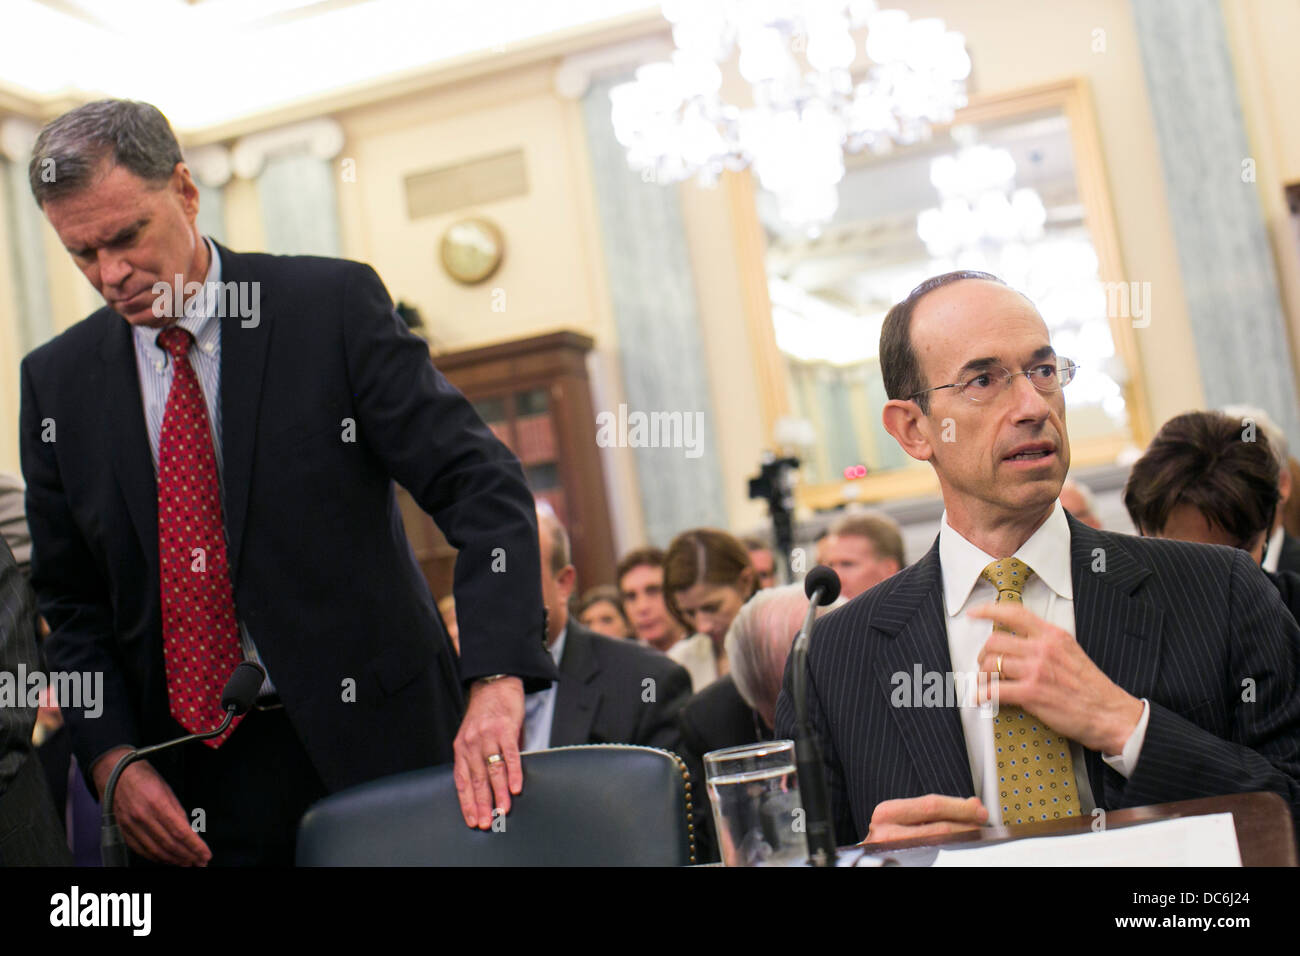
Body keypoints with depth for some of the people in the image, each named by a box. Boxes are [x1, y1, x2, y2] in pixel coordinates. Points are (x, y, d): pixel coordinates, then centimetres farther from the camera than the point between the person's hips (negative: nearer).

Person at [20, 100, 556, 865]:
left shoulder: (334, 305, -7)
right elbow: (69, 601, 10)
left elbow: (482, 486, -13)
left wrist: (497, 682, -26)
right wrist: (112, 758, -5)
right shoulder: (58, 381, 5)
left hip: (372, 745, -2)